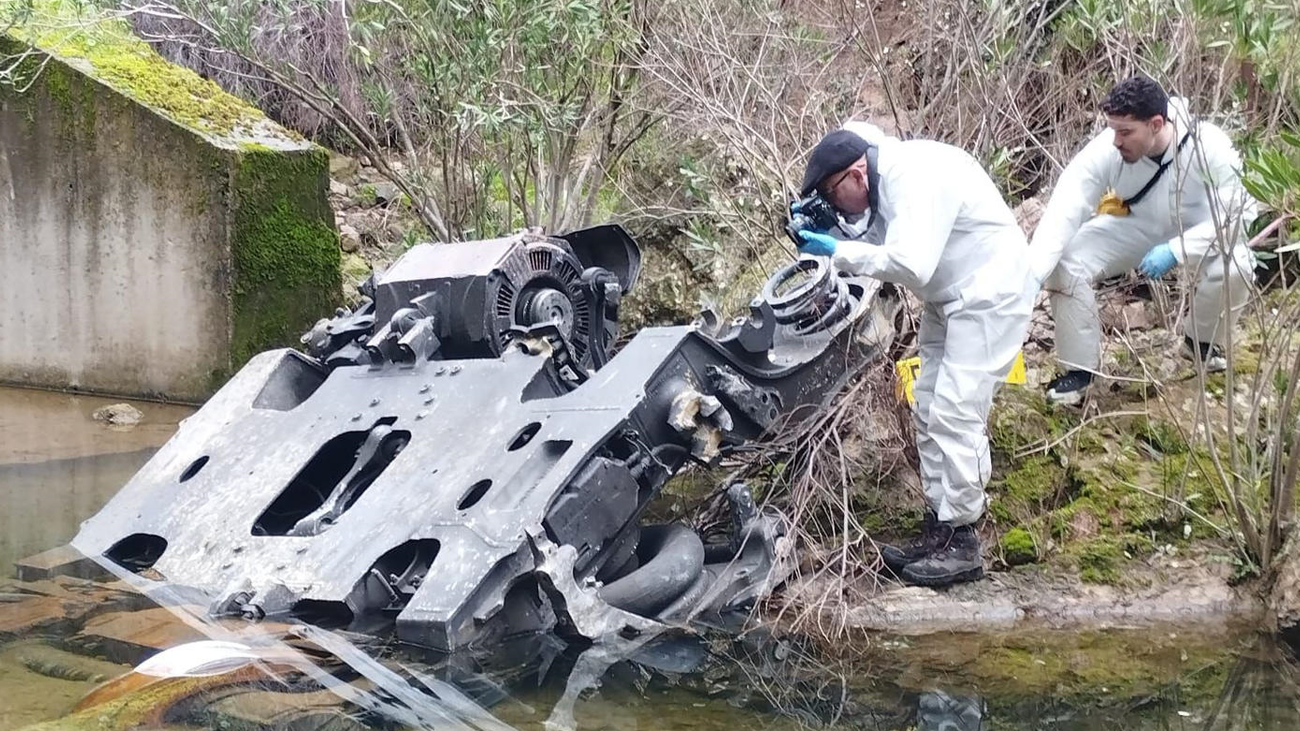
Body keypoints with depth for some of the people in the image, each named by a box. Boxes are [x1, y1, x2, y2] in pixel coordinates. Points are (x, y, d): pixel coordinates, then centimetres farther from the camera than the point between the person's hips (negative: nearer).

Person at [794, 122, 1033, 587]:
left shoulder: (915, 178, -27)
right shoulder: (884, 183, 4)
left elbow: (911, 264, -35)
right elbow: (873, 239, 12)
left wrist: (839, 251, -28)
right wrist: (829, 231, -6)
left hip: (988, 296, -11)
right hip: (951, 299, 11)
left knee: (955, 413, -14)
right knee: (929, 411, 11)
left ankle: (961, 544, -9)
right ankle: (938, 527, 17)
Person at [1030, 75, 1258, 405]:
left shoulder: (1209, 147, -34)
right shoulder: (1105, 151, -31)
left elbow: (1234, 216, -27)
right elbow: (1063, 213, -33)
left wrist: (1174, 251, -38)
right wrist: (1028, 277, -45)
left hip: (1198, 228, -1)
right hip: (1134, 226, 1)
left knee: (1234, 268, -32)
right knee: (1065, 263, -22)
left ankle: (1202, 339, 3)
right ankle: (1079, 368, -3)